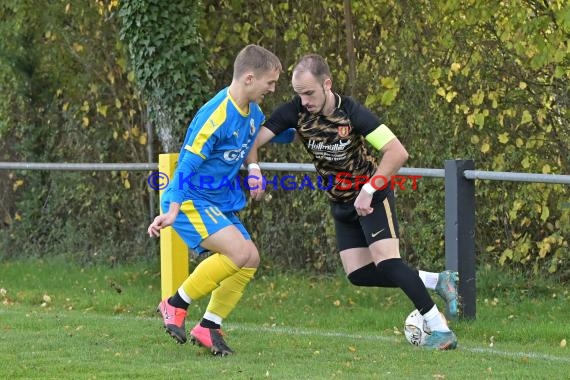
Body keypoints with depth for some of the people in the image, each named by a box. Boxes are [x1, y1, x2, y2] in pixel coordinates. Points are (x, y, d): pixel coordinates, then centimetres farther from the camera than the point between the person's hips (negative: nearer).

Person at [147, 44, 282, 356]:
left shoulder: (253, 113, 5)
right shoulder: (216, 115, -23)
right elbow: (187, 163, -26)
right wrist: (172, 211, -32)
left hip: (221, 202, 9)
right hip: (190, 201, -9)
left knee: (250, 259, 2)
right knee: (238, 251, -24)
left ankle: (209, 326, 10)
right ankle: (176, 304, -9)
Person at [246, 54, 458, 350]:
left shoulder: (351, 113, -25)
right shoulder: (295, 112, -13)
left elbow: (397, 152, -26)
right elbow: (253, 139, -15)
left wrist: (369, 190, -30)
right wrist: (254, 170, -35)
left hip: (373, 196, -6)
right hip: (341, 204, 6)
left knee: (386, 261, -20)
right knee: (359, 274, 1)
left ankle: (440, 330, -15)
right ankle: (438, 281, 14)